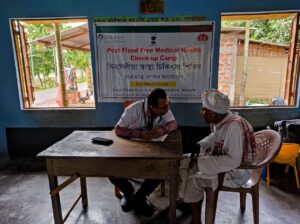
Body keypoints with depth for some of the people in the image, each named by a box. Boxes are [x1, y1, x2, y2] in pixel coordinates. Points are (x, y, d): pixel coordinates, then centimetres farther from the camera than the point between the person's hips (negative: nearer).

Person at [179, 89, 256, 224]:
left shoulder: (234, 126, -30)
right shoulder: (220, 121, -5)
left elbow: (234, 160, -33)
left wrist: (202, 161, -28)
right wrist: (200, 145, -1)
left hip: (236, 171, -9)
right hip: (221, 160, 9)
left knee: (195, 180, -21)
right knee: (185, 161, 6)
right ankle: (189, 200, 18)